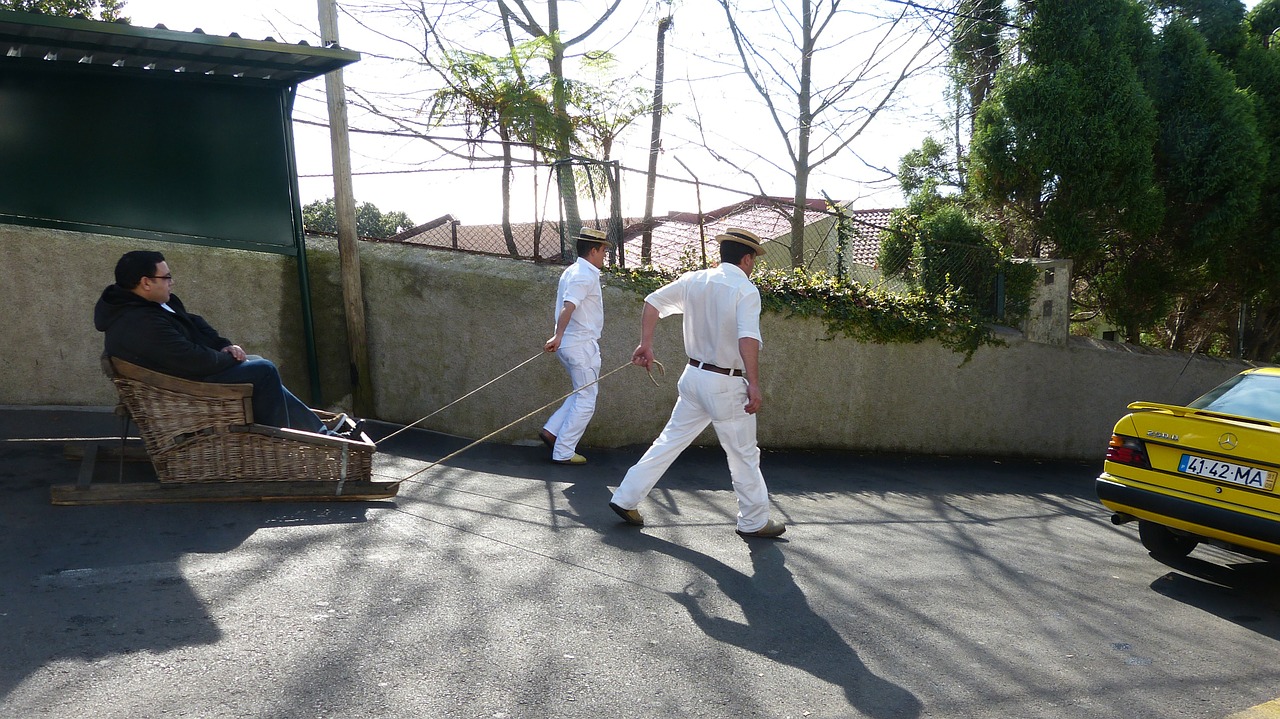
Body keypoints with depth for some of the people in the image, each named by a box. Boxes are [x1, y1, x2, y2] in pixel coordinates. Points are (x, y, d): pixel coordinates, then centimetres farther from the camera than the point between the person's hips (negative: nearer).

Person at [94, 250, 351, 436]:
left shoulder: (157, 303, 4)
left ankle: (321, 432, 11)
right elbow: (196, 362, -30)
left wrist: (224, 345, 0)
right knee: (263, 371, -14)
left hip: (190, 369, 11)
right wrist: (231, 357, -12)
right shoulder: (141, 325, -29)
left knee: (262, 366, 11)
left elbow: (195, 323, 16)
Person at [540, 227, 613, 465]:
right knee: (586, 401, 0)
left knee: (582, 394, 20)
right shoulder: (586, 276, -16)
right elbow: (568, 307, -30)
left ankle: (551, 431, 14)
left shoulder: (571, 271, 14)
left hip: (569, 344, 10)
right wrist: (558, 336, -41)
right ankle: (563, 452, 3)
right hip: (582, 345, -10)